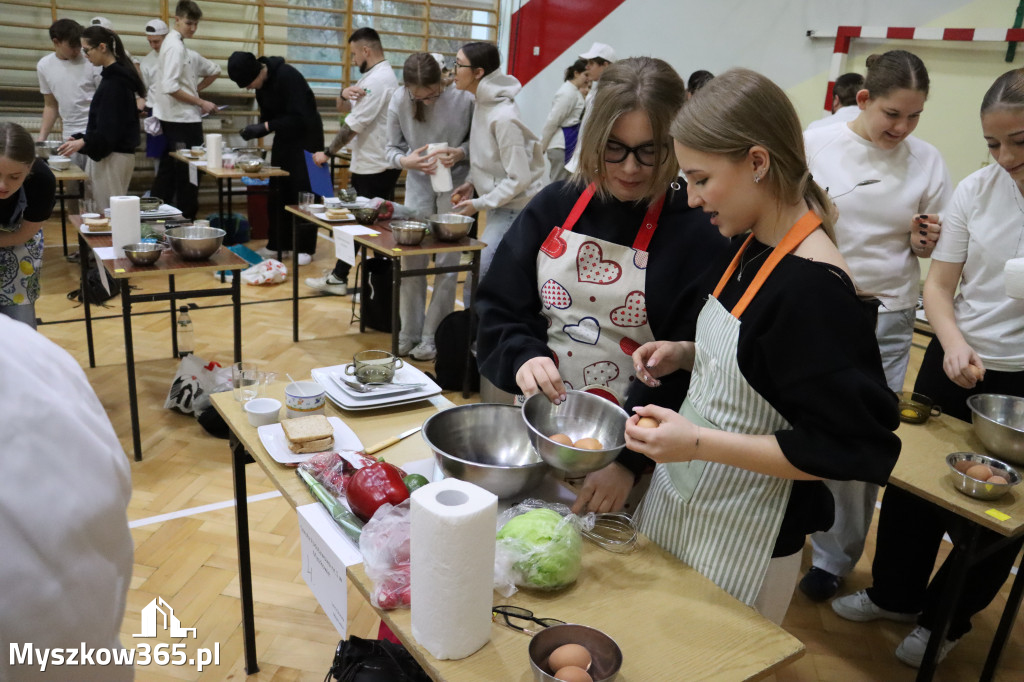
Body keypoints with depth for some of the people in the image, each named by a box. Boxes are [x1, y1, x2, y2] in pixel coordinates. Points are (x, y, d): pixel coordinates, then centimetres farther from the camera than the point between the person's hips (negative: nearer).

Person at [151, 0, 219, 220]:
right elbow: (170, 87, -23)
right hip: (183, 119, -10)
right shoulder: (176, 46, -15)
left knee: (169, 169, 15)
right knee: (189, 171, -2)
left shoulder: (173, 42, 14)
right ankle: (186, 218, 4)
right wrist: (201, 102, -18)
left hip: (175, 118, 10)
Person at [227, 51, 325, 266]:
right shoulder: (262, 84, 0)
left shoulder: (287, 76, -24)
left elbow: (299, 117, -28)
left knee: (304, 192, -5)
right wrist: (255, 130, -11)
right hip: (284, 136, 8)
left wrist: (264, 127, -29)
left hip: (306, 136, -8)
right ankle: (279, 243, 14)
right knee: (280, 191, 6)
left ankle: (305, 248, 2)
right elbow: (269, 115, 9)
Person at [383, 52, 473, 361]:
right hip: (419, 183, 3)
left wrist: (461, 153, -23)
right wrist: (406, 160, -22)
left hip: (455, 182, -2)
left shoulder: (463, 98, -17)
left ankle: (433, 336, 9)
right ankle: (409, 333, 19)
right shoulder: (399, 102, -10)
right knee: (411, 258, 5)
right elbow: (392, 148, -1)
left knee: (447, 262, -2)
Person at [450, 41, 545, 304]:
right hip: (499, 207, 9)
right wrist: (473, 183, 2)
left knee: (477, 281, -11)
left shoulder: (503, 117, -24)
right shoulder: (482, 104, 4)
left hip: (515, 208, -9)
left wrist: (479, 204, -17)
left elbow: (518, 178, -22)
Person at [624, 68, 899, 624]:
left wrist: (699, 443, -26)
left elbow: (846, 450, -23)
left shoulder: (816, 288, -25)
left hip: (740, 536, -8)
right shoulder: (748, 250, 1)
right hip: (678, 496, 8)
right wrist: (684, 354, -2)